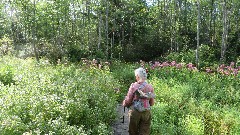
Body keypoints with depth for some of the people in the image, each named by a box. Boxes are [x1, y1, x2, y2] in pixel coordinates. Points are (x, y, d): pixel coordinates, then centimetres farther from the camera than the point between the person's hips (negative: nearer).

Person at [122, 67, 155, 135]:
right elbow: (152, 103, 5)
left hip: (135, 111, -2)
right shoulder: (150, 87, -3)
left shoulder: (133, 86, -11)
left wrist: (124, 104, 16)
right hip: (146, 112, 2)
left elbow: (128, 100, -5)